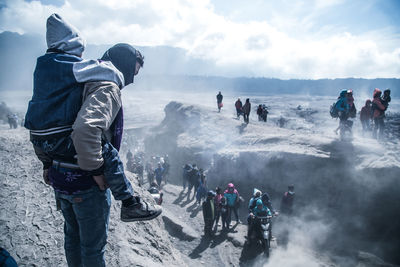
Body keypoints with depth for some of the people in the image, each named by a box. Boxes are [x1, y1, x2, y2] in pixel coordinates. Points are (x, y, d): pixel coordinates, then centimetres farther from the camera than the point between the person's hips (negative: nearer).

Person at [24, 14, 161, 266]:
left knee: (73, 235, 28)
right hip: (85, 184, -10)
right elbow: (85, 128, -38)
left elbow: (38, 121, 16)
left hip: (58, 178, 10)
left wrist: (48, 163, 19)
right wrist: (96, 170, -25)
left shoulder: (76, 82, 10)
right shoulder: (107, 87, -19)